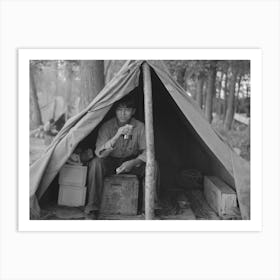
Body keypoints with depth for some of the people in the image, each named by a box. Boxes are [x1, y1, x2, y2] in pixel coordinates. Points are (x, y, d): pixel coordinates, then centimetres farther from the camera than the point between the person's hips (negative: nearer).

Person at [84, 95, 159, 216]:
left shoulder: (140, 127, -14)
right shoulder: (107, 127, -18)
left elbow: (147, 152, -15)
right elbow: (99, 153, -29)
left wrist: (133, 162, -35)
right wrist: (117, 136, -43)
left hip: (131, 162, 1)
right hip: (110, 163, -1)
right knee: (95, 163, -33)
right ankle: (92, 206, -22)